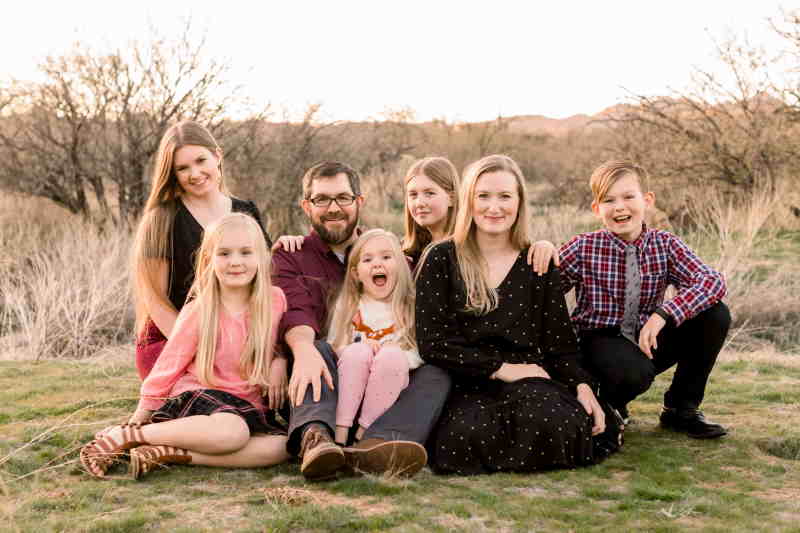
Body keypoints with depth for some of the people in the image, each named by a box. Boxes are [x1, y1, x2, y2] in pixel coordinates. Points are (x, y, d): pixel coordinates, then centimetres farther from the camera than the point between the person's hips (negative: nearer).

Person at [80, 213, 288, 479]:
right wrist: (140, 416, 5)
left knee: (280, 447, -28)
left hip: (248, 406, 4)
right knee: (232, 432, -38)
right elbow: (168, 366, 1)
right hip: (196, 396, -4)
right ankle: (121, 436, -22)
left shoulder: (275, 300, 1)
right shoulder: (198, 313, -6)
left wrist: (279, 363, -3)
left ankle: (167, 453, -24)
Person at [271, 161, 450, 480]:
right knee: (318, 349, -31)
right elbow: (296, 312, -9)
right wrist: (304, 349, -33)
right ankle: (314, 437, -55)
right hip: (323, 382, -1)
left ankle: (378, 445, -51)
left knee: (437, 371, -25)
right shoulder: (291, 258, 14)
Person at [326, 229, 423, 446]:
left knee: (392, 355, -31)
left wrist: (386, 357, -15)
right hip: (349, 386, 1)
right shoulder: (348, 306, 10)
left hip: (391, 385, 0)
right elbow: (332, 347, 6)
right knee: (357, 352, -30)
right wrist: (361, 347, -14)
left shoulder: (409, 306, 7)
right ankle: (341, 432, -31)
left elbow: (419, 353, 4)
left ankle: (364, 433, -25)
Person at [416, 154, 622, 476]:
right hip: (466, 387, -1)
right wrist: (502, 368, -9)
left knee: (552, 422, -34)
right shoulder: (441, 261, 4)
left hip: (529, 380, 1)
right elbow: (432, 343, -4)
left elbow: (560, 345, 11)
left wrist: (582, 385, -9)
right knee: (470, 434, -35)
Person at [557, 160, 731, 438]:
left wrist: (664, 314, -31)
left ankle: (681, 408, 3)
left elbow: (712, 280, -18)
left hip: (647, 342, 4)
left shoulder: (665, 244, -4)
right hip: (599, 339, -4)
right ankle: (609, 407, 3)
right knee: (634, 372, -38)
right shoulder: (583, 248, -10)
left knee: (715, 314, -15)